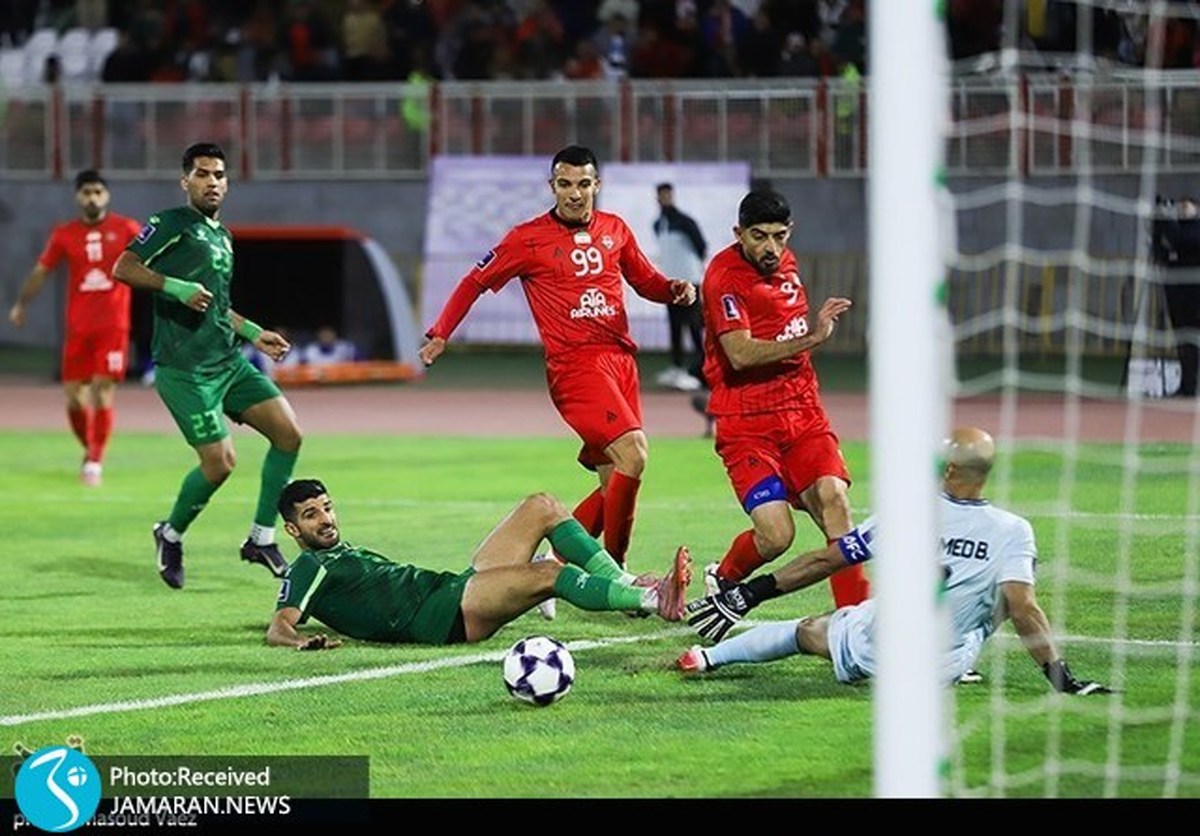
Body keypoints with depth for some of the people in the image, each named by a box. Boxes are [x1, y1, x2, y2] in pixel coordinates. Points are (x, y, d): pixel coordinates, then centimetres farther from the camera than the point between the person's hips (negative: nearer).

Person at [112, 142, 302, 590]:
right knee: (220, 462, -12)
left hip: (229, 362, 8)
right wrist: (177, 287, -25)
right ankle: (171, 535, 15)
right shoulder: (171, 225, -5)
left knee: (289, 433, -4)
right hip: (184, 368, -8)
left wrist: (254, 333, 23)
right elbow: (124, 268, -15)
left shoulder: (222, 237, 20)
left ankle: (261, 539, 6)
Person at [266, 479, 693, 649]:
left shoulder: (347, 554, 30)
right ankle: (654, 600, -31)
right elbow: (277, 628, -10)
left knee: (542, 507, 3)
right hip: (442, 617, -10)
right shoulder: (309, 569, 2)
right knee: (549, 574, -29)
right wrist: (301, 640, -34)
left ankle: (625, 582, -7)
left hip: (457, 587, 10)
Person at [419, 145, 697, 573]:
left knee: (614, 484, 4)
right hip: (575, 363, -6)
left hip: (621, 358, 6)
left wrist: (674, 289, 4)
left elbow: (645, 279, 26)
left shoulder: (615, 230, 14)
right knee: (632, 453, -23)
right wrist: (440, 334, -1)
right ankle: (614, 568, -14)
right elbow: (476, 281, 7)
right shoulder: (529, 238, 0)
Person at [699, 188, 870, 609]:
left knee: (833, 499, -16)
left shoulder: (784, 262, 11)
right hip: (746, 423, -6)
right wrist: (811, 337, -27)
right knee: (776, 535, -15)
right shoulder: (724, 276, -13)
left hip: (802, 412, 6)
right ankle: (722, 578, 17)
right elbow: (741, 354, -24)